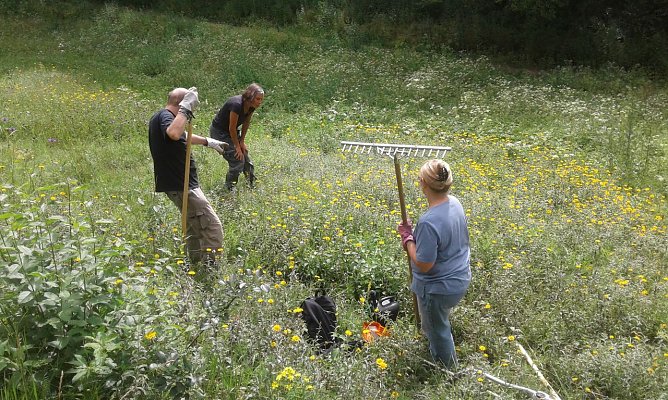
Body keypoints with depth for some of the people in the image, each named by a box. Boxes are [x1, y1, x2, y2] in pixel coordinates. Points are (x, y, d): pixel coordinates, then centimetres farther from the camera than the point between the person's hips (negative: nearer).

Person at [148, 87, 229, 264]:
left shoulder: (160, 117, 17)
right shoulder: (164, 116, -17)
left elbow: (184, 136, 35)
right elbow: (174, 133, -43)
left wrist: (208, 141, 42)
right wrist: (186, 108, -35)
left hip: (178, 183, 11)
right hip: (181, 185, -11)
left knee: (196, 227, 24)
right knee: (213, 228, -11)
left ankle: (195, 264, 33)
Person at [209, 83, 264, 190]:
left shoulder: (251, 106, -11)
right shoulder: (237, 105, -35)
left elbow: (246, 124, 3)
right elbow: (232, 128, -27)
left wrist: (242, 142, 2)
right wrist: (237, 146, -16)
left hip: (233, 132, 8)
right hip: (219, 132, -8)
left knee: (245, 157, 8)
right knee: (237, 160, -11)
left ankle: (252, 184, 21)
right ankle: (229, 188, 5)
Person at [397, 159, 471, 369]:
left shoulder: (429, 222, -36)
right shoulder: (454, 203, -9)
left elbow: (423, 265, -28)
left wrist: (407, 237, -16)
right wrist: (415, 236, -2)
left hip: (439, 287, -9)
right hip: (460, 279, 9)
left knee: (437, 330, 19)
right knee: (439, 322, 34)